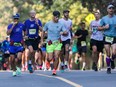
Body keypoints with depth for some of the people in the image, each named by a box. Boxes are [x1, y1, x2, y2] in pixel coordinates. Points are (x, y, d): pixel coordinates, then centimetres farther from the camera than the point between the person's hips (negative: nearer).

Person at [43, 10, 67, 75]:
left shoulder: (61, 25, 3)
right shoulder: (48, 24, 2)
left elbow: (66, 33, -1)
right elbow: (43, 32, 13)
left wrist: (63, 32, -24)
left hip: (58, 43, 1)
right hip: (50, 43, -1)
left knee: (56, 57, -11)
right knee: (50, 58, -5)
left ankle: (54, 70, 5)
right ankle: (48, 61, 32)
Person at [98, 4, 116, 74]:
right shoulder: (104, 18, 5)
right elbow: (99, 28, 10)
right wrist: (104, 27, -8)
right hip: (107, 37, 0)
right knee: (108, 54, -1)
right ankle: (108, 67, 14)